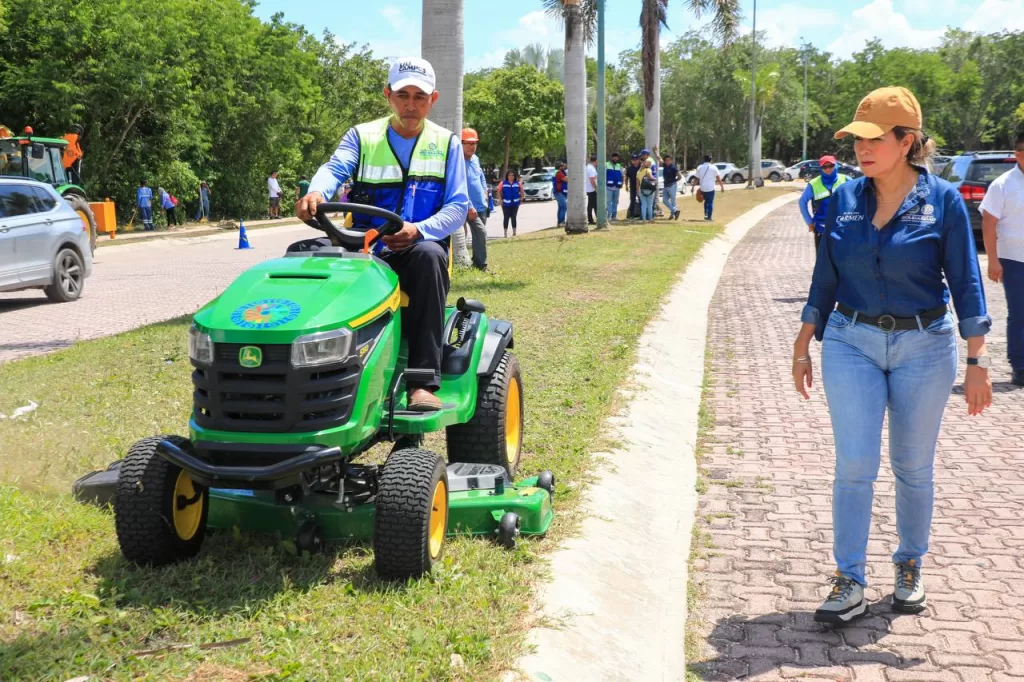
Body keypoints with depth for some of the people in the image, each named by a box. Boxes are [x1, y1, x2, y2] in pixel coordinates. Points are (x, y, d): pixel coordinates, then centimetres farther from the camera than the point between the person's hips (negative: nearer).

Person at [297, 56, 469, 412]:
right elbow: (334, 168, -12)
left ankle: (423, 382, -40)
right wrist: (316, 192, -38)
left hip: (417, 252, -1)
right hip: (366, 250, 1)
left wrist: (418, 230, -19)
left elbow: (458, 207, 1)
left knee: (429, 255, -37)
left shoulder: (447, 144, 10)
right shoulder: (362, 137, 9)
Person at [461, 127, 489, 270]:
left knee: (479, 235, 14)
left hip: (481, 206, 9)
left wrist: (485, 192, 12)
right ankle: (481, 266, -13)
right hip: (470, 208, -9)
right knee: (481, 233, -18)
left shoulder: (475, 159, 9)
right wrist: (469, 207, -25)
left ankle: (477, 263, 24)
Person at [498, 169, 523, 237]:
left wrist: (521, 199, 2)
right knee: (506, 218, -1)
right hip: (506, 204, -1)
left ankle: (514, 232, 14)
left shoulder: (518, 183, 2)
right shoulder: (503, 183, -3)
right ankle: (505, 233, 3)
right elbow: (498, 191, 1)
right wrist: (501, 200, -5)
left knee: (513, 218, 7)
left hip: (515, 204, 1)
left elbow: (521, 191, 11)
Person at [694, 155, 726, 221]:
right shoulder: (713, 167, -3)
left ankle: (706, 214, 12)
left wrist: (698, 186, 14)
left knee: (706, 201, 20)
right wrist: (722, 186, 0)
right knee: (710, 202, 4)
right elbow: (718, 178, -5)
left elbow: (697, 179, 4)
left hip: (702, 188, 3)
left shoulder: (699, 167, 5)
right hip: (710, 188, -3)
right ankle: (709, 217, -3)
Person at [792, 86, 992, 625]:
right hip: (852, 343, 1)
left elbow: (966, 283, -5)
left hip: (923, 347, -1)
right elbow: (825, 278, 9)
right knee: (854, 466, -4)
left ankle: (909, 568, 29)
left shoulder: (943, 201, -6)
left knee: (914, 468, 10)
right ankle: (849, 584, 4)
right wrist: (804, 346, 8)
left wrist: (977, 362, -8)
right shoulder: (844, 200, 1)